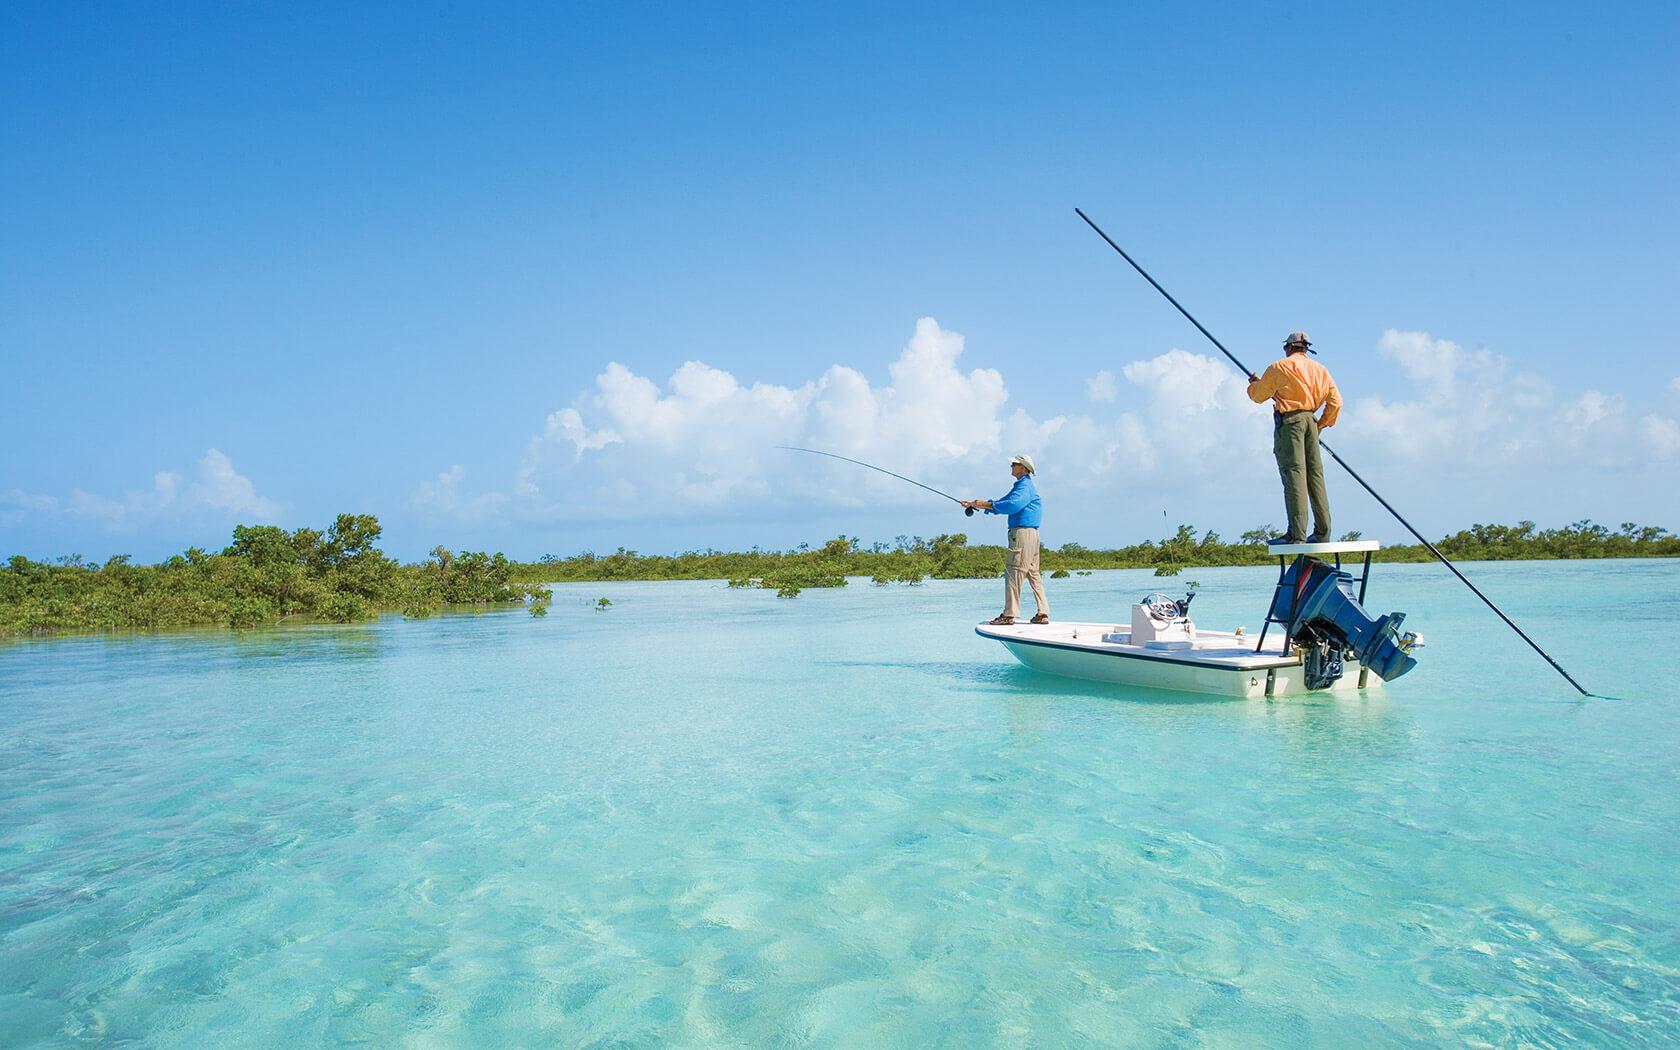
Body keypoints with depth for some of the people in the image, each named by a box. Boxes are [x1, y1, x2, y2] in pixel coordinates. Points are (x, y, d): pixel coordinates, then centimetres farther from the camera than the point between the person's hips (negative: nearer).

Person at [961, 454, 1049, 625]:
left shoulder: (1025, 486, -10)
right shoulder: (1020, 486, 23)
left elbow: (1011, 505, -24)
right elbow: (1001, 504, 23)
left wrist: (985, 504, -17)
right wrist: (974, 504, 15)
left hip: (1023, 532, -11)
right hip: (1031, 534, 11)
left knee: (1014, 573, -10)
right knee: (1033, 573, 10)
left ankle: (1009, 615, -11)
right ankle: (1043, 613, 10)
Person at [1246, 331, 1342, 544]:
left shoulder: (1279, 367, 0)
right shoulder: (1320, 370, 16)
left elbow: (1258, 396, 6)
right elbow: (1336, 402, 9)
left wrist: (1254, 384, 27)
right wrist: (1322, 423, 19)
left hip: (1289, 421, -6)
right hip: (1310, 421, 6)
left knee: (1293, 473, -11)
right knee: (1315, 474, 8)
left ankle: (1297, 533, -16)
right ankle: (1323, 532, 9)